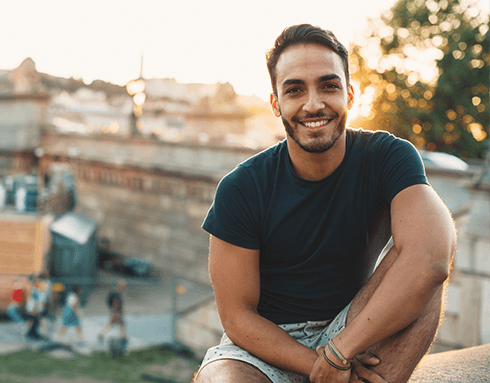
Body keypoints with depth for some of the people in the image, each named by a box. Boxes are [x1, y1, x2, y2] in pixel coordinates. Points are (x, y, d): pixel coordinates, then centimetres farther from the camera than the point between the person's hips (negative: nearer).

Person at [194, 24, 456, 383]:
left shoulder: (389, 158, -11)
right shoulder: (241, 188, -11)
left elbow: (431, 259, -29)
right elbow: (237, 316, -9)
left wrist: (337, 354, -30)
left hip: (351, 330, 1)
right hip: (265, 344, -1)